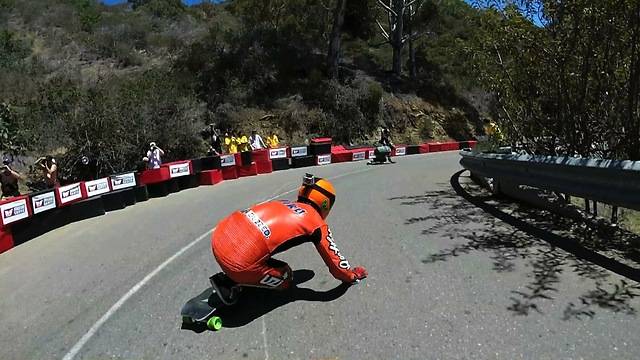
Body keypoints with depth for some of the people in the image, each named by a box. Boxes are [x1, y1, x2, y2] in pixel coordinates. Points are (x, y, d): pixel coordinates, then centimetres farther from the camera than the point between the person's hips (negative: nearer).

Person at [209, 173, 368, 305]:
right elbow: (334, 260, 13)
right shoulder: (316, 224, 5)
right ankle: (231, 282, 9)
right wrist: (352, 276, 34)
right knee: (285, 279, 20)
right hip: (241, 261, -6)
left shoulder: (283, 203, 22)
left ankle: (230, 276, 20)